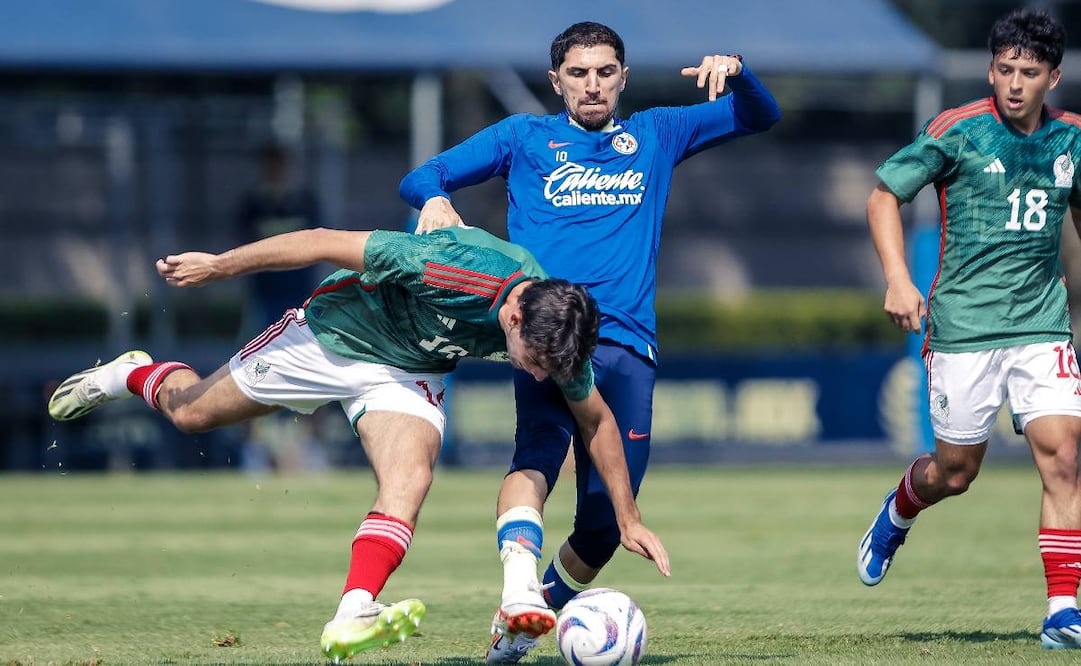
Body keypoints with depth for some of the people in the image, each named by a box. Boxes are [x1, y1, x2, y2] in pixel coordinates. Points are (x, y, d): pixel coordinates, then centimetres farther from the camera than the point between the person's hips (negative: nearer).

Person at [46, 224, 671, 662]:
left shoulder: (554, 330, -24)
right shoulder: (452, 268, -41)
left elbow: (596, 418, -5)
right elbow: (326, 243, -30)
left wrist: (630, 519, -2)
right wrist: (220, 265, -21)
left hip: (409, 372, 3)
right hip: (334, 332, -3)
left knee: (410, 480, -25)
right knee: (192, 413, 14)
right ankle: (135, 375, 46)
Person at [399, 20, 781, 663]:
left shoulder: (655, 135, 24)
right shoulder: (526, 137, 18)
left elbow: (761, 115, 24)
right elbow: (420, 178, 15)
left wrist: (734, 70, 2)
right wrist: (435, 200, -10)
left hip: (628, 344, 3)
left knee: (606, 518, -5)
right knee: (540, 452, -33)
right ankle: (520, 590, -51)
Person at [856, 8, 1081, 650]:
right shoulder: (957, 131, -7)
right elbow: (884, 195, 0)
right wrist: (898, 280, -10)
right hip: (963, 326, -2)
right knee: (956, 470, 6)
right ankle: (897, 515, 42)